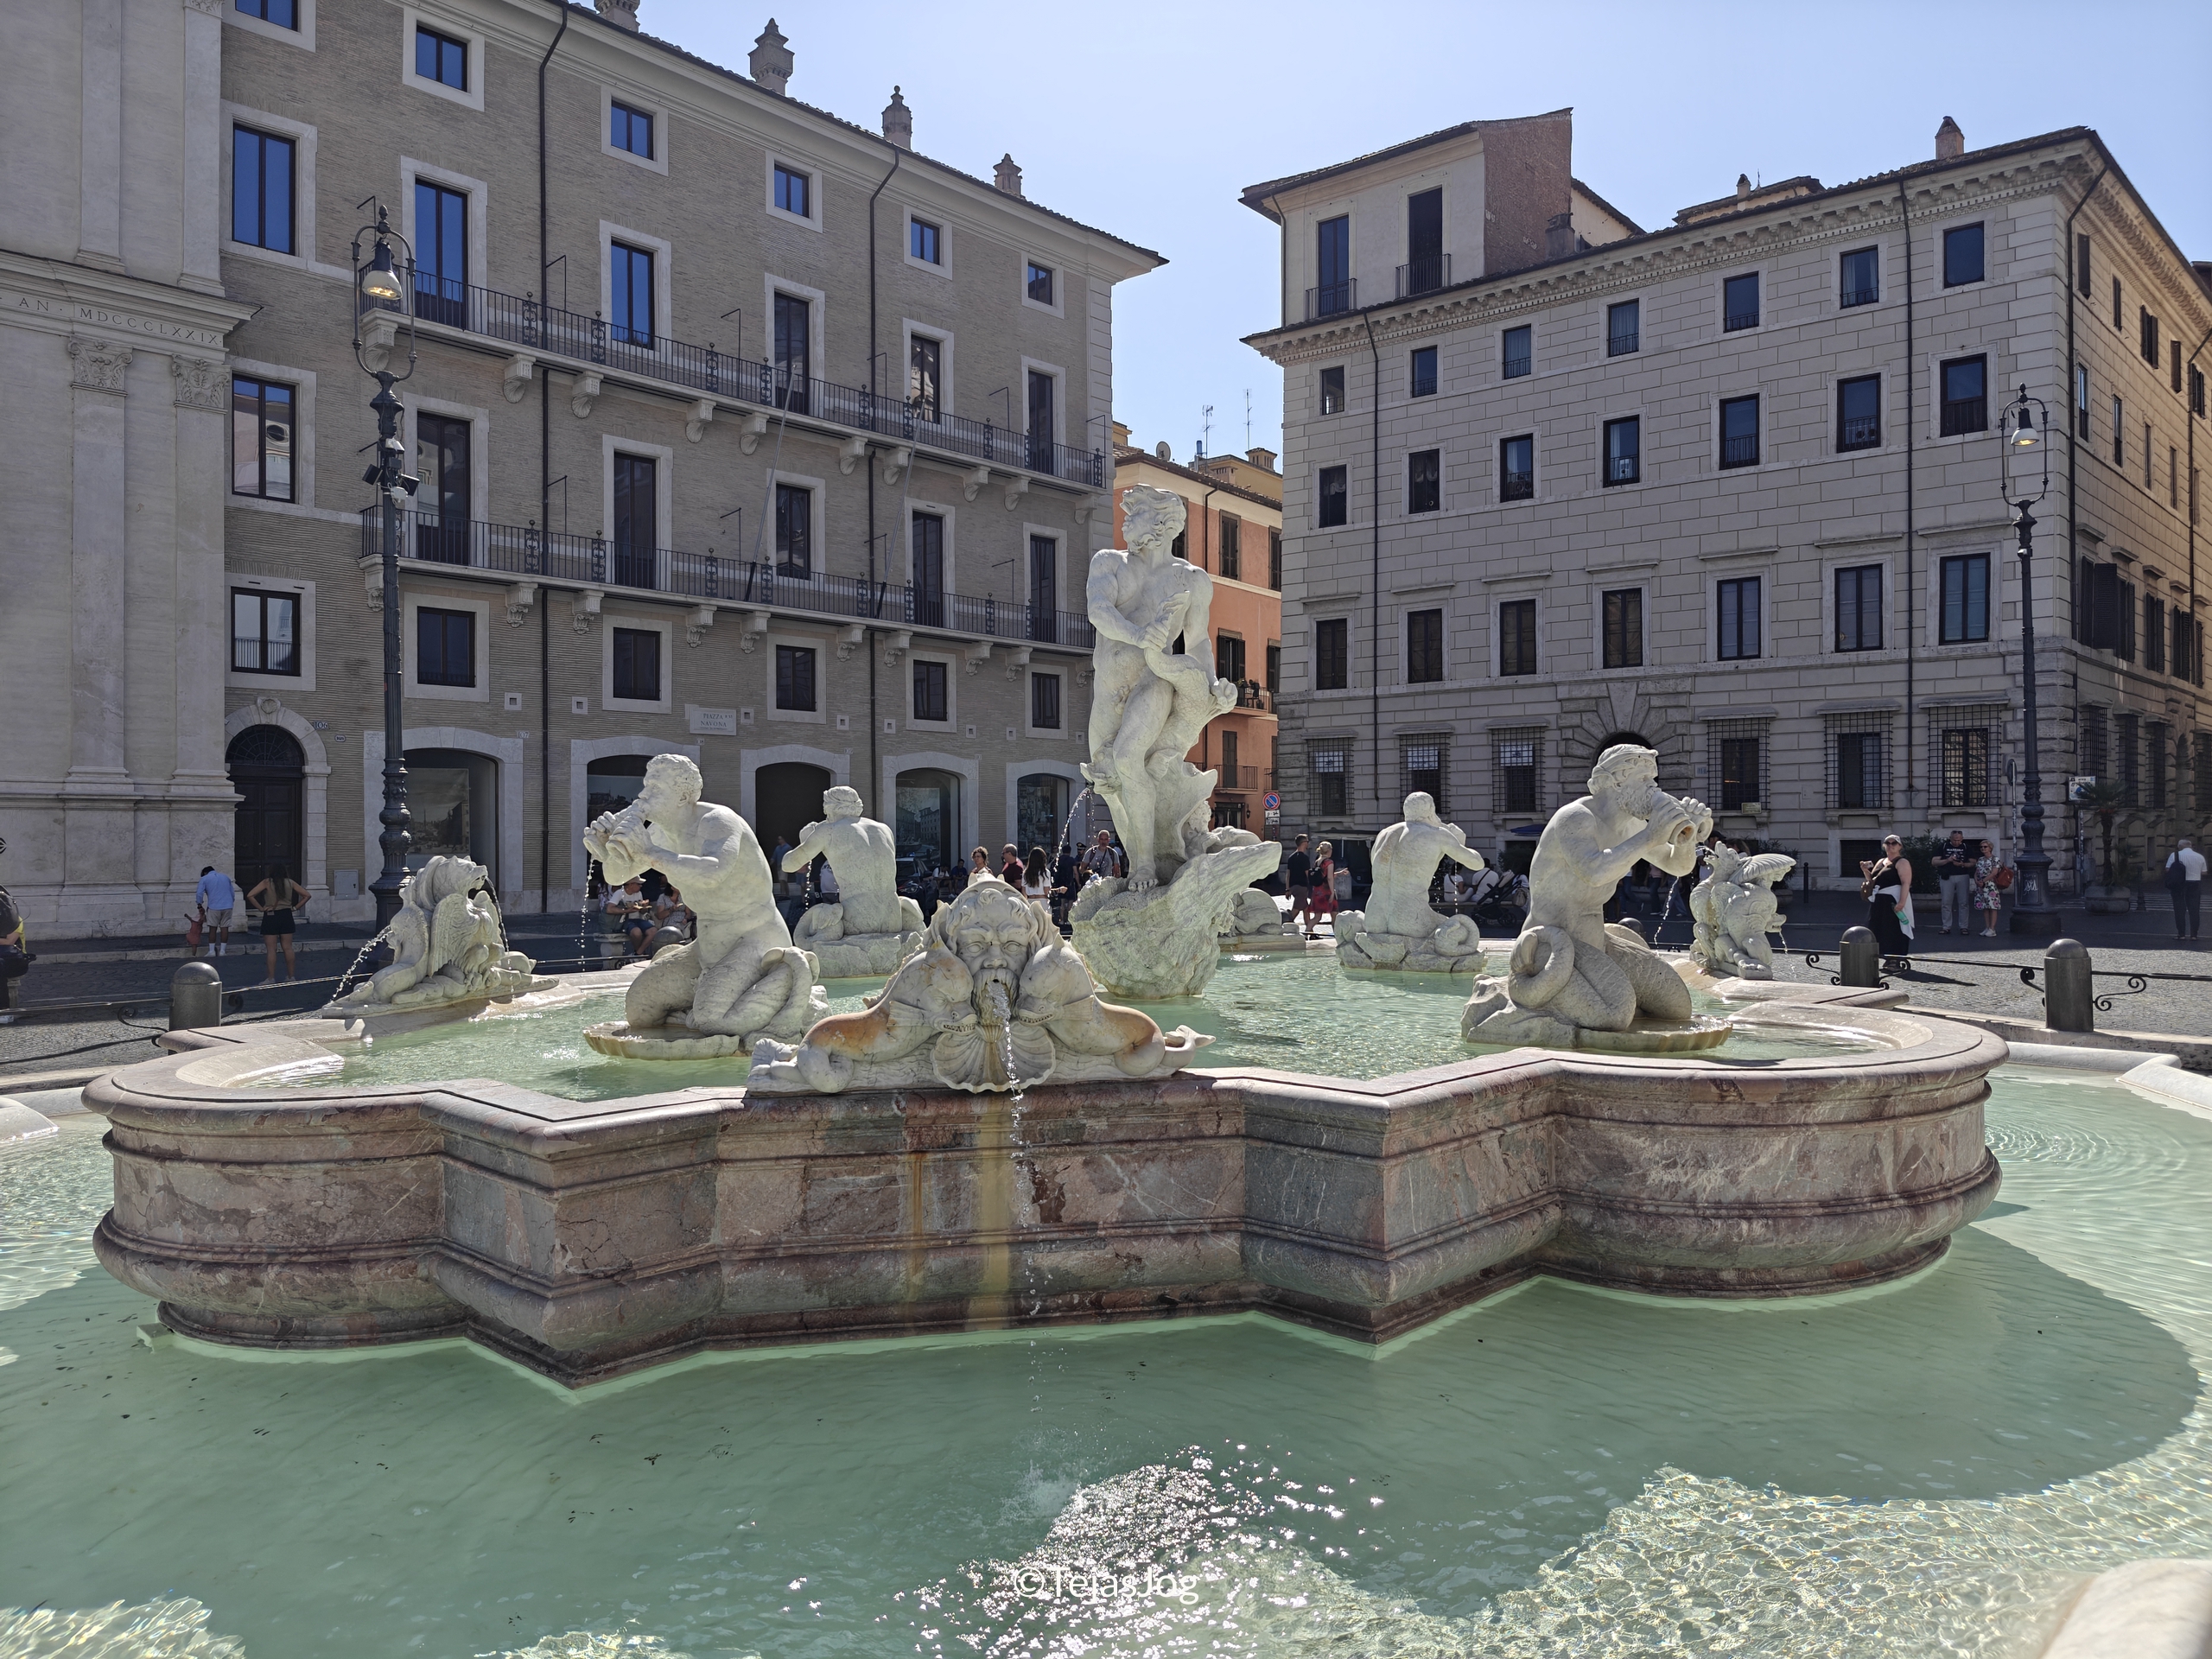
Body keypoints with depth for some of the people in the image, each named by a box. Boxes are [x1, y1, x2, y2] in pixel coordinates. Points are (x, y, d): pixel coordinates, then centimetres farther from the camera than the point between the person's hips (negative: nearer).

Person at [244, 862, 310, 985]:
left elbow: (250, 896, -14)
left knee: (271, 949, 1)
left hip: (271, 916, -3)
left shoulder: (267, 882, -6)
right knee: (288, 948, 7)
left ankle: (271, 978, 2)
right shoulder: (290, 883, 3)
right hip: (286, 915, 3)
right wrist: (295, 907, 6)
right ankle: (291, 977, 11)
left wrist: (260, 908, -6)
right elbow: (306, 895, 6)